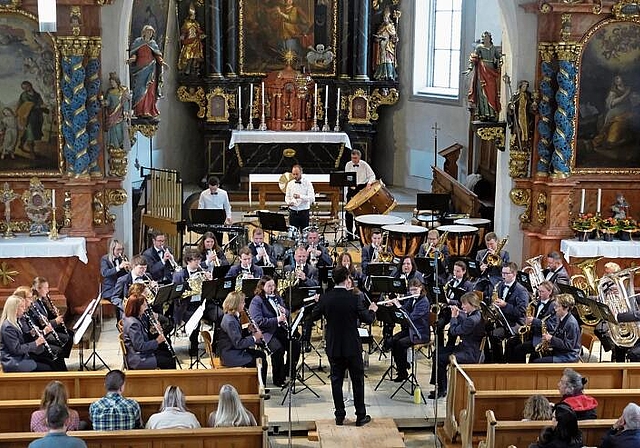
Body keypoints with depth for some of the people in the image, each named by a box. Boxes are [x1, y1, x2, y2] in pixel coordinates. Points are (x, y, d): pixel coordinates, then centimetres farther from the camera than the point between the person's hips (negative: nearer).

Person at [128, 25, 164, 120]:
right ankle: (140, 111, -2)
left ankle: (149, 111, 0)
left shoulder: (153, 43, 12)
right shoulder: (138, 41, 5)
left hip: (150, 68, 2)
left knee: (150, 90, -2)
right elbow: (134, 54, 3)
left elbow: (157, 55, 9)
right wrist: (132, 59, -18)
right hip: (140, 68, -2)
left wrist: (161, 62, -8)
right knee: (140, 90, -4)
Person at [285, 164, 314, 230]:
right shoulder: (290, 184, 8)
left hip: (304, 212, -3)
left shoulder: (307, 183, -4)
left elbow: (312, 198, -12)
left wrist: (300, 196, -26)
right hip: (293, 212, 3)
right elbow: (287, 197, 16)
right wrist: (288, 202, -8)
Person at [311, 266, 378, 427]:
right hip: (352, 347, -3)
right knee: (357, 380, 9)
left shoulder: (325, 298, -7)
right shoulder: (354, 299, -15)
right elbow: (367, 319, -10)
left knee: (336, 380, 11)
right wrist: (372, 310, 11)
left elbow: (314, 316, 5)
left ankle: (339, 416, 15)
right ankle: (361, 416, 14)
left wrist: (318, 303, 23)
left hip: (333, 347, 3)